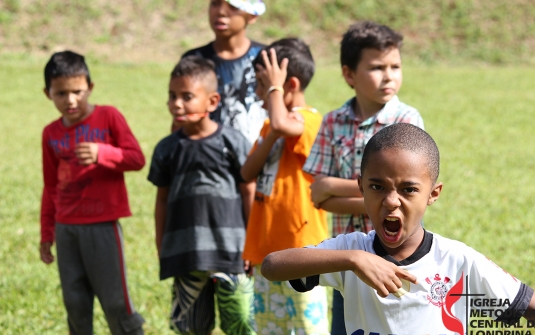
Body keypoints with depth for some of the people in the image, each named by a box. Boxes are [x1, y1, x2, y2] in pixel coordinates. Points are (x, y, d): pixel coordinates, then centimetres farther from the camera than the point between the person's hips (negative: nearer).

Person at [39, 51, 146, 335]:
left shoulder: (109, 117, -4)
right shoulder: (51, 133, 8)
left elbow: (137, 158, -8)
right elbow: (51, 187, 15)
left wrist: (101, 153, -25)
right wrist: (47, 234, 16)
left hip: (102, 225, -4)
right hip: (66, 227, 4)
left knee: (114, 300, -2)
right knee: (74, 302, 6)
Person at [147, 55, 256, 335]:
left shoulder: (232, 142, -3)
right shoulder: (167, 149, 6)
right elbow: (163, 200, 13)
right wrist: (161, 249, 12)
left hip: (230, 250, -3)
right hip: (185, 254, 3)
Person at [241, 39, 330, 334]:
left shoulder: (310, 121, -13)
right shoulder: (271, 125, 14)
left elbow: (282, 125, -37)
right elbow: (248, 173, 3)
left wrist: (275, 88, -18)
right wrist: (271, 136, -12)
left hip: (301, 247, -9)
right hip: (267, 248, 9)